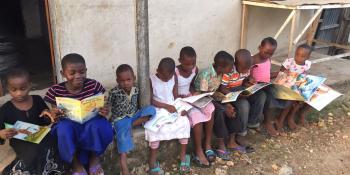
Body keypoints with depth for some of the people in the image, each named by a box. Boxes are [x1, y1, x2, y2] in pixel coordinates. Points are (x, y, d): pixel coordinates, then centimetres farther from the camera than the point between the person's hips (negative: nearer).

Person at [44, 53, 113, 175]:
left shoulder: (94, 85, -8)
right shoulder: (56, 91, -9)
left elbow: (100, 107, -1)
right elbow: (53, 114, -2)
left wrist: (104, 111, -26)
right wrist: (52, 115, -27)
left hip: (90, 122, 0)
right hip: (70, 125, 0)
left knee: (102, 125, -34)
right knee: (63, 127, -35)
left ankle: (94, 157, -3)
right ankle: (75, 162, -8)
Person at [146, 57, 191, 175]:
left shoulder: (174, 77, 1)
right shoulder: (151, 80, -12)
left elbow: (176, 95, 5)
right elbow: (151, 101, -12)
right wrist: (167, 106, -21)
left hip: (173, 107, 4)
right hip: (158, 109, -4)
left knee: (184, 122, -20)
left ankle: (183, 155, -2)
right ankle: (153, 160, -13)